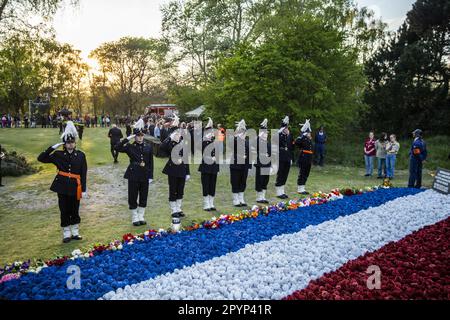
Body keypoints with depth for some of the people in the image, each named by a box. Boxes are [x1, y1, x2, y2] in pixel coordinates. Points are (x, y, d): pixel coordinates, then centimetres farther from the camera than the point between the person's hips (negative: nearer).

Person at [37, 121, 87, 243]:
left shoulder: (81, 155, -1)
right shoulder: (58, 154, 1)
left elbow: (84, 173, -2)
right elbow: (41, 158, -4)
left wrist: (84, 189, -4)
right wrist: (52, 147, -11)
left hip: (75, 187, 0)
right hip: (62, 186, 0)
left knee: (75, 210, 10)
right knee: (64, 211, 7)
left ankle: (75, 233, 25)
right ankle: (66, 234, 21)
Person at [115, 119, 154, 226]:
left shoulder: (148, 147, 3)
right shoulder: (130, 147, -4)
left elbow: (151, 163, 5)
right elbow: (117, 148, -19)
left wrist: (151, 176, 2)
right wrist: (127, 139, -22)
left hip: (145, 176, 2)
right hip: (133, 176, -2)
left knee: (143, 197, 11)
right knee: (133, 197, 5)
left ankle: (141, 217, 26)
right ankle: (135, 218, 19)